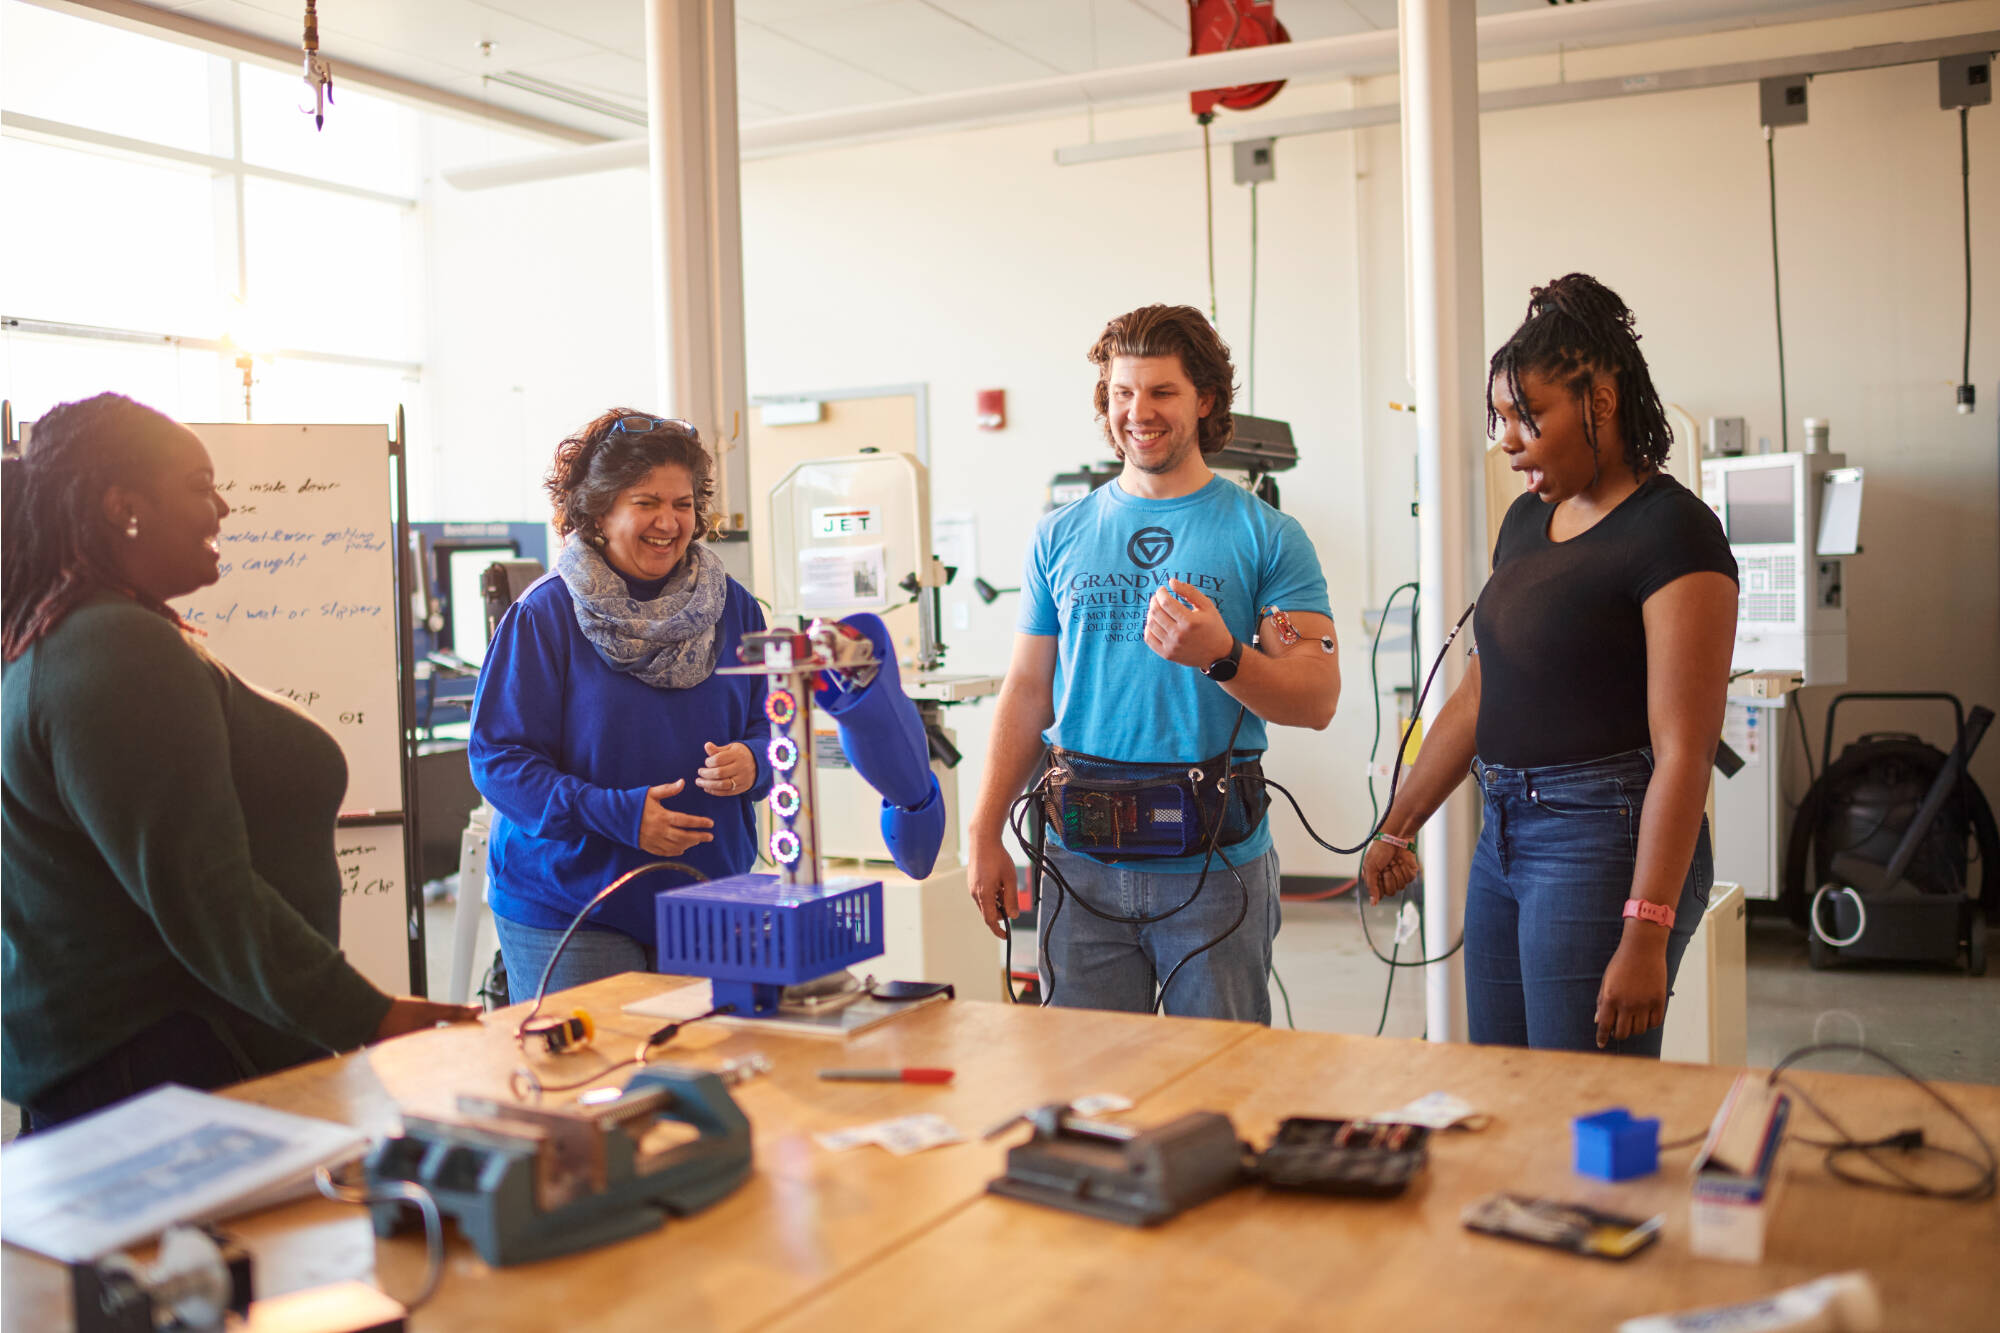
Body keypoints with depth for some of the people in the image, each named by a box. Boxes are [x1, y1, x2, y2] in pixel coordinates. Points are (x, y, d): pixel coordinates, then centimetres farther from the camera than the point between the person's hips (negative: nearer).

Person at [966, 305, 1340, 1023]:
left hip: (1217, 862, -2)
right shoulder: (1061, 535, 10)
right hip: (1083, 859, 2)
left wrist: (1220, 656, -22)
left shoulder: (1266, 535, 1)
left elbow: (1318, 700, -4)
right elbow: (1027, 691, 11)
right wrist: (985, 835, 6)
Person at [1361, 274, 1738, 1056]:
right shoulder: (1527, 519, 13)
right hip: (1505, 835, 8)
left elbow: (1682, 750, -17)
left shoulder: (1671, 531, -12)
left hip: (1606, 840, -8)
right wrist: (1397, 828, 19)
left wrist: (1646, 935, -22)